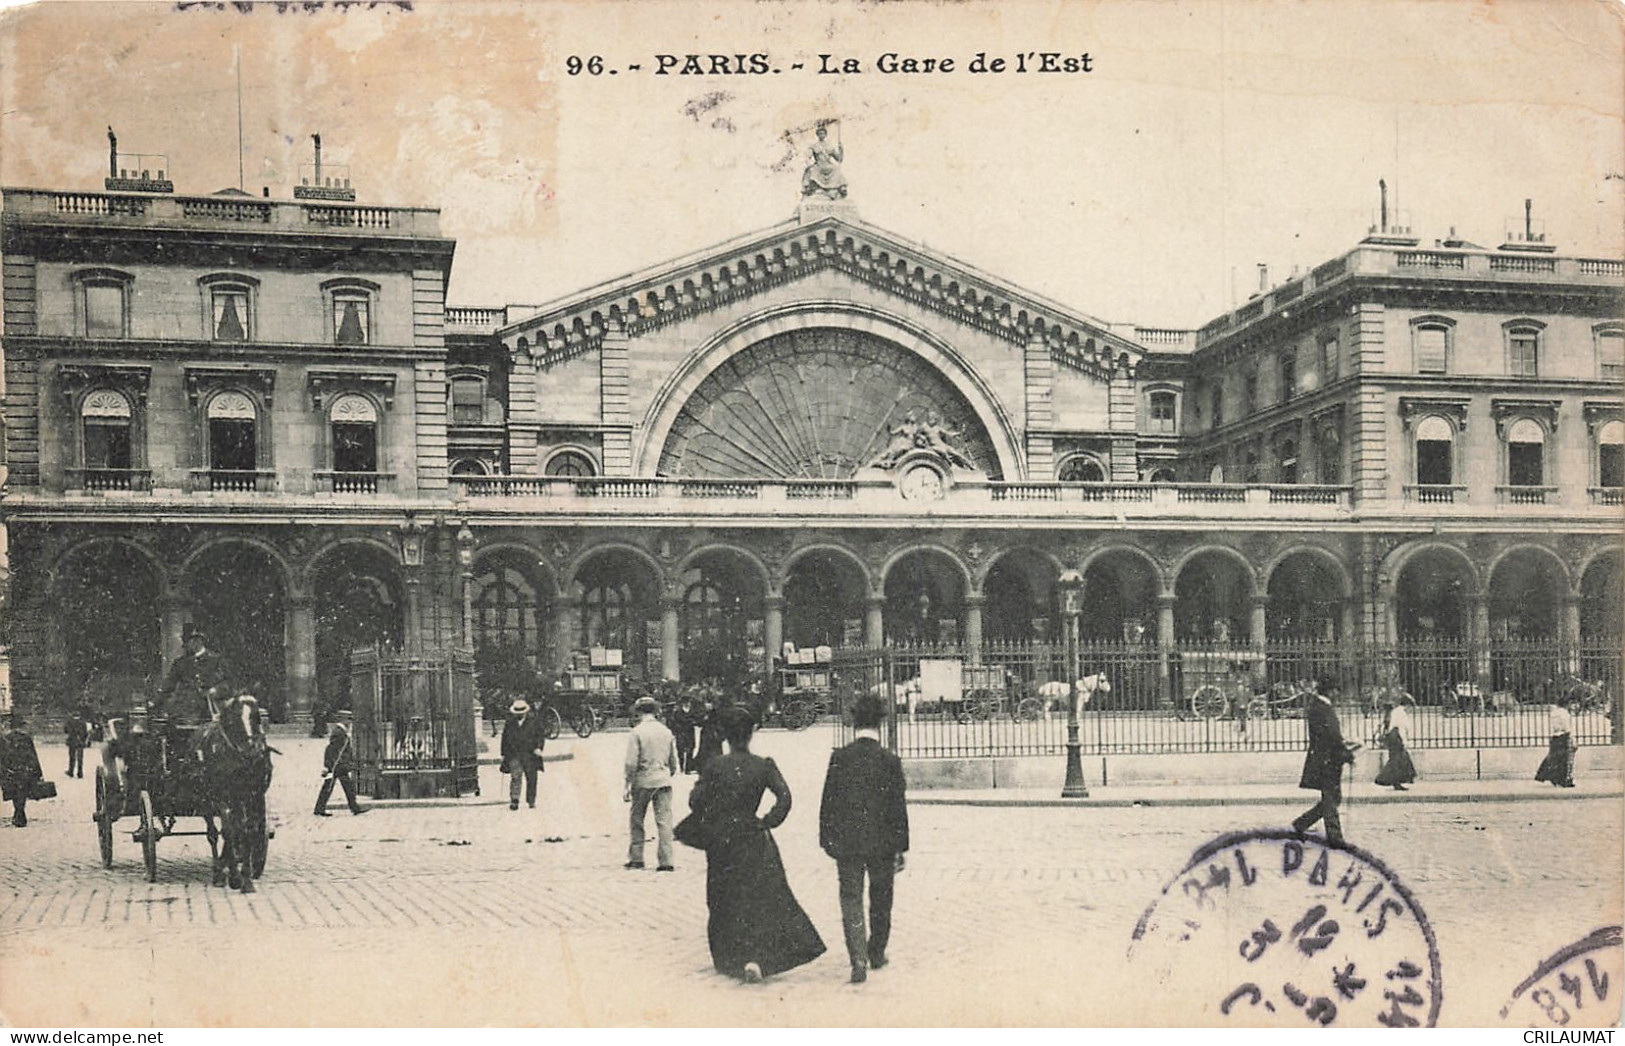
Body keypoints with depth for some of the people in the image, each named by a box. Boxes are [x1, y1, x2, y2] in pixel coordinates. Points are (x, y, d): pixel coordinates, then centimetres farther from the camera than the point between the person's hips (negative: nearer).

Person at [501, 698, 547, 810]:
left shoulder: (534, 721, 4)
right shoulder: (509, 723, 10)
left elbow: (541, 736, 3)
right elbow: (504, 738, 16)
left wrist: (538, 748, -11)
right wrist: (504, 754, 12)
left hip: (530, 755, 0)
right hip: (514, 755, 0)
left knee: (531, 779, 5)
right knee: (515, 777, -12)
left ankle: (531, 801, 16)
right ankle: (514, 801, -15)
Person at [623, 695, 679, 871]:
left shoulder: (636, 732, -8)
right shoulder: (666, 731, 6)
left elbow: (631, 763, -11)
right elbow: (673, 761, 11)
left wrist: (627, 785, -4)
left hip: (643, 781, -3)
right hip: (663, 781, 3)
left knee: (637, 820, 11)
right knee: (664, 821, 2)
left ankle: (636, 858, 15)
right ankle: (666, 861, -1)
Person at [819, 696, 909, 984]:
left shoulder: (839, 757, -6)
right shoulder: (890, 761, -8)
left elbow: (828, 802, -2)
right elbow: (898, 807, -5)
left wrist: (827, 840, 7)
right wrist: (900, 848, 2)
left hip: (846, 842, 0)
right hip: (882, 842, 0)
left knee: (851, 901, 4)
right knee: (880, 901, 19)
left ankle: (859, 961, -7)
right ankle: (877, 954, 30)